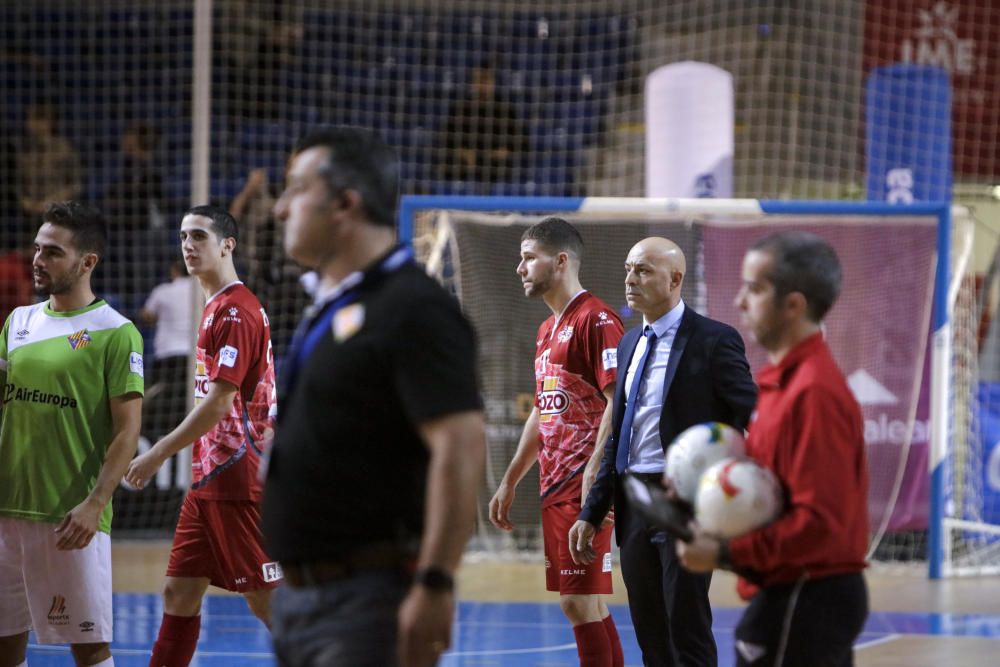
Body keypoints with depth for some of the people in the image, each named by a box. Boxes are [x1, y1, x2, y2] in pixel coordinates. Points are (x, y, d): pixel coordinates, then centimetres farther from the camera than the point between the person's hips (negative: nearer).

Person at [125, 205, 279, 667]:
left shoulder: (236, 311, -14)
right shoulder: (216, 307, 16)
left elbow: (219, 401, -20)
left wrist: (160, 453, -16)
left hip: (235, 481, -10)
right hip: (208, 479, 10)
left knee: (266, 599, -5)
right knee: (179, 594, 9)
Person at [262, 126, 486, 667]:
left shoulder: (413, 309, -14)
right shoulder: (327, 310, 16)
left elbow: (460, 449, -22)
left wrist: (435, 585, -26)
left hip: (371, 600, -10)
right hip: (298, 597, 10)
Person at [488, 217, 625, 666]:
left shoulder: (596, 320, -10)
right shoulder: (548, 329, 20)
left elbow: (618, 402, -17)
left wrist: (594, 477, -24)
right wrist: (509, 484, 25)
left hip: (584, 489, -9)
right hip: (555, 489, 9)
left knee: (580, 602, -10)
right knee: (585, 604, 10)